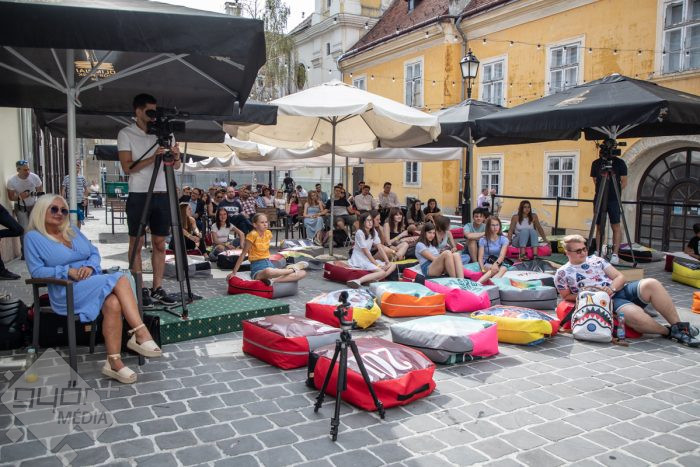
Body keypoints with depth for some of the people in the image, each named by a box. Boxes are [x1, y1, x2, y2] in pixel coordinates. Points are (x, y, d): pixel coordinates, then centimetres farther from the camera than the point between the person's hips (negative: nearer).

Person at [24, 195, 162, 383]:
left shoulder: (73, 231, 20)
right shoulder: (33, 237, 5)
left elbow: (94, 253, 17)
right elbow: (36, 271, -4)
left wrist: (90, 266, -6)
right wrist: (67, 271, -17)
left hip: (94, 283, 5)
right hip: (67, 292, -5)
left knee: (113, 303, -32)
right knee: (120, 280, -32)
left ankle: (114, 362, -32)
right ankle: (141, 334, -36)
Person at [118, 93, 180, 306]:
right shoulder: (126, 134, -1)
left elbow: (176, 166, 10)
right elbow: (127, 167, -10)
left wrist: (176, 156, -13)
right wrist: (153, 157, -21)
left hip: (162, 194, 4)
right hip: (138, 195, -4)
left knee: (160, 243, 5)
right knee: (137, 244, 1)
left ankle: (157, 289, 12)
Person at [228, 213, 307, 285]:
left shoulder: (268, 233, 6)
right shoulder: (252, 235, -11)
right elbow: (243, 255, -8)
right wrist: (233, 272, -9)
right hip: (257, 269, -6)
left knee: (302, 273, -10)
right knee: (268, 271, -45)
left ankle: (273, 280, -24)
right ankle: (292, 268, -16)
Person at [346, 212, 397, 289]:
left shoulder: (373, 232, 8)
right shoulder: (360, 232, -14)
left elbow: (380, 248, 4)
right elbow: (366, 251, -16)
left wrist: (387, 262, -7)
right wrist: (377, 264, -17)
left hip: (369, 259, 8)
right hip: (359, 260, -8)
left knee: (393, 265, -3)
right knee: (382, 272, -26)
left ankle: (375, 280, -21)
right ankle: (358, 281, -33)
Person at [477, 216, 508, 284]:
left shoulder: (504, 239, 3)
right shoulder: (483, 240, 2)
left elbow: (502, 255, -13)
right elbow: (480, 257, -7)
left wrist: (496, 263, -35)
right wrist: (482, 269, -28)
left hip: (499, 264, 1)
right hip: (487, 265, -1)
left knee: (504, 269, -34)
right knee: (495, 269, -35)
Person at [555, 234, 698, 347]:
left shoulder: (596, 260, 18)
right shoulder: (562, 273, 7)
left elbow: (620, 277, 14)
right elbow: (566, 297, 10)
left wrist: (611, 288, -8)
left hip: (620, 290, 5)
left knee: (651, 284, -27)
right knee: (635, 315, -37)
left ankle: (679, 326, -18)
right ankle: (669, 332, -11)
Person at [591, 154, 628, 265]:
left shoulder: (620, 163, 2)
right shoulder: (596, 163, 8)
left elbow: (624, 182, 5)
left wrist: (615, 192, -4)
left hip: (614, 199, -2)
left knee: (615, 226, -5)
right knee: (599, 227, 3)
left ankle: (615, 254, -2)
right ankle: (599, 253, 8)